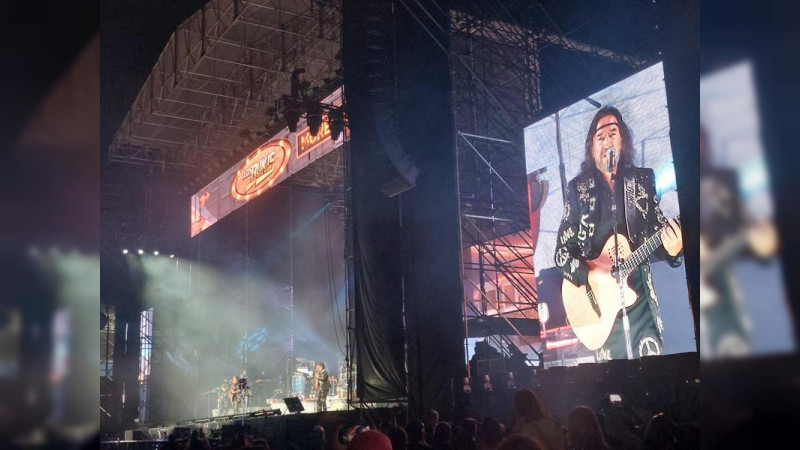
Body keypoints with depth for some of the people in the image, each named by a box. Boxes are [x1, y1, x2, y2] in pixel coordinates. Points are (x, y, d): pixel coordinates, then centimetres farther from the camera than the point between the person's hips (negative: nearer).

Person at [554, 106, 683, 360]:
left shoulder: (641, 181, 6)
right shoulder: (578, 188, 2)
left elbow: (658, 234, 8)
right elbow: (561, 252, 1)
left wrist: (672, 249, -15)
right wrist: (590, 276, -15)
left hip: (640, 299, 1)